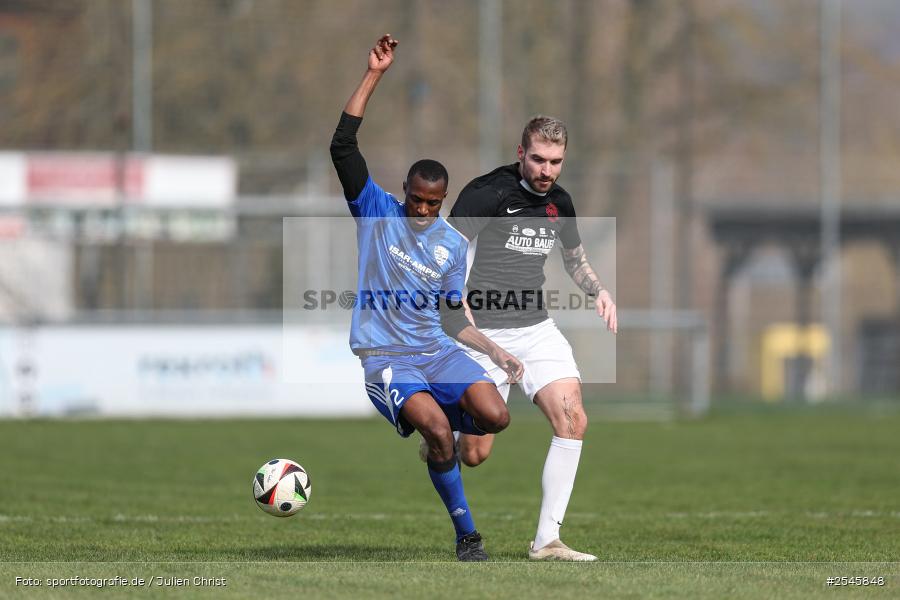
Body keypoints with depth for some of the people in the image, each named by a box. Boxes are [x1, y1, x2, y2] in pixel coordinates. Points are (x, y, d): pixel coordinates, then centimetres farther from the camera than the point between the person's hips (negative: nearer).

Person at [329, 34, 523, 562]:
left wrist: (496, 351, 4)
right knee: (438, 429, -28)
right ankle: (467, 536, -12)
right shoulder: (378, 212, 2)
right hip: (385, 356, -4)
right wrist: (374, 76, -11)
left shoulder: (454, 245, 11)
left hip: (437, 350, 4)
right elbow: (343, 146, -9)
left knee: (494, 416, -21)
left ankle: (443, 433, 16)